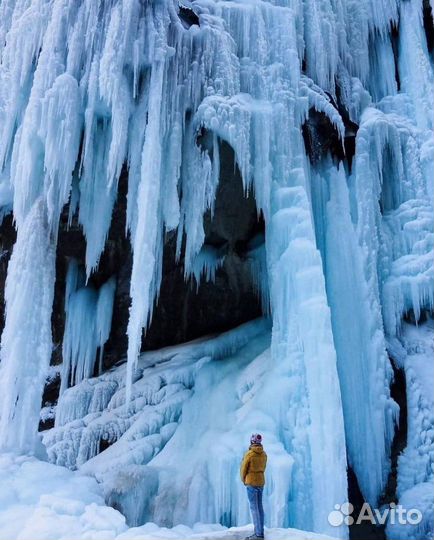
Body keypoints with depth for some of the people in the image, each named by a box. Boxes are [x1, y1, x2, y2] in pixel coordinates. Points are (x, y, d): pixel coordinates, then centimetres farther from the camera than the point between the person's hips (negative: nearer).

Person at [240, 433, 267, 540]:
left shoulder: (249, 454, -17)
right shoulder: (263, 454, 4)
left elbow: (243, 469, -10)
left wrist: (244, 480, 8)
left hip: (251, 482, -7)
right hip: (261, 481, 7)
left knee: (254, 507, -4)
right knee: (259, 506, 12)